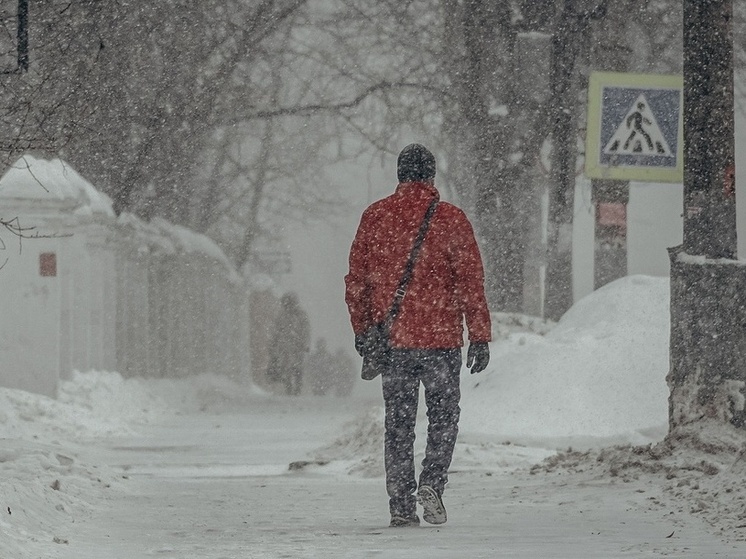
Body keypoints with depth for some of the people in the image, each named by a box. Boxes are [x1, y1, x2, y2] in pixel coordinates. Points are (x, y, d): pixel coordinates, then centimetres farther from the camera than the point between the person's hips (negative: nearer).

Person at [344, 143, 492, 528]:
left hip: (392, 339, 2)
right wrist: (480, 337, -2)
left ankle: (401, 504, 5)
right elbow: (471, 282, -6)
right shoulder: (450, 219, -5)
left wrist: (362, 330, 17)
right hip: (441, 338, -2)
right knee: (443, 416, 11)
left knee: (398, 423, 8)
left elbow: (356, 280, 7)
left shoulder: (375, 217, 3)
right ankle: (431, 483, -9)